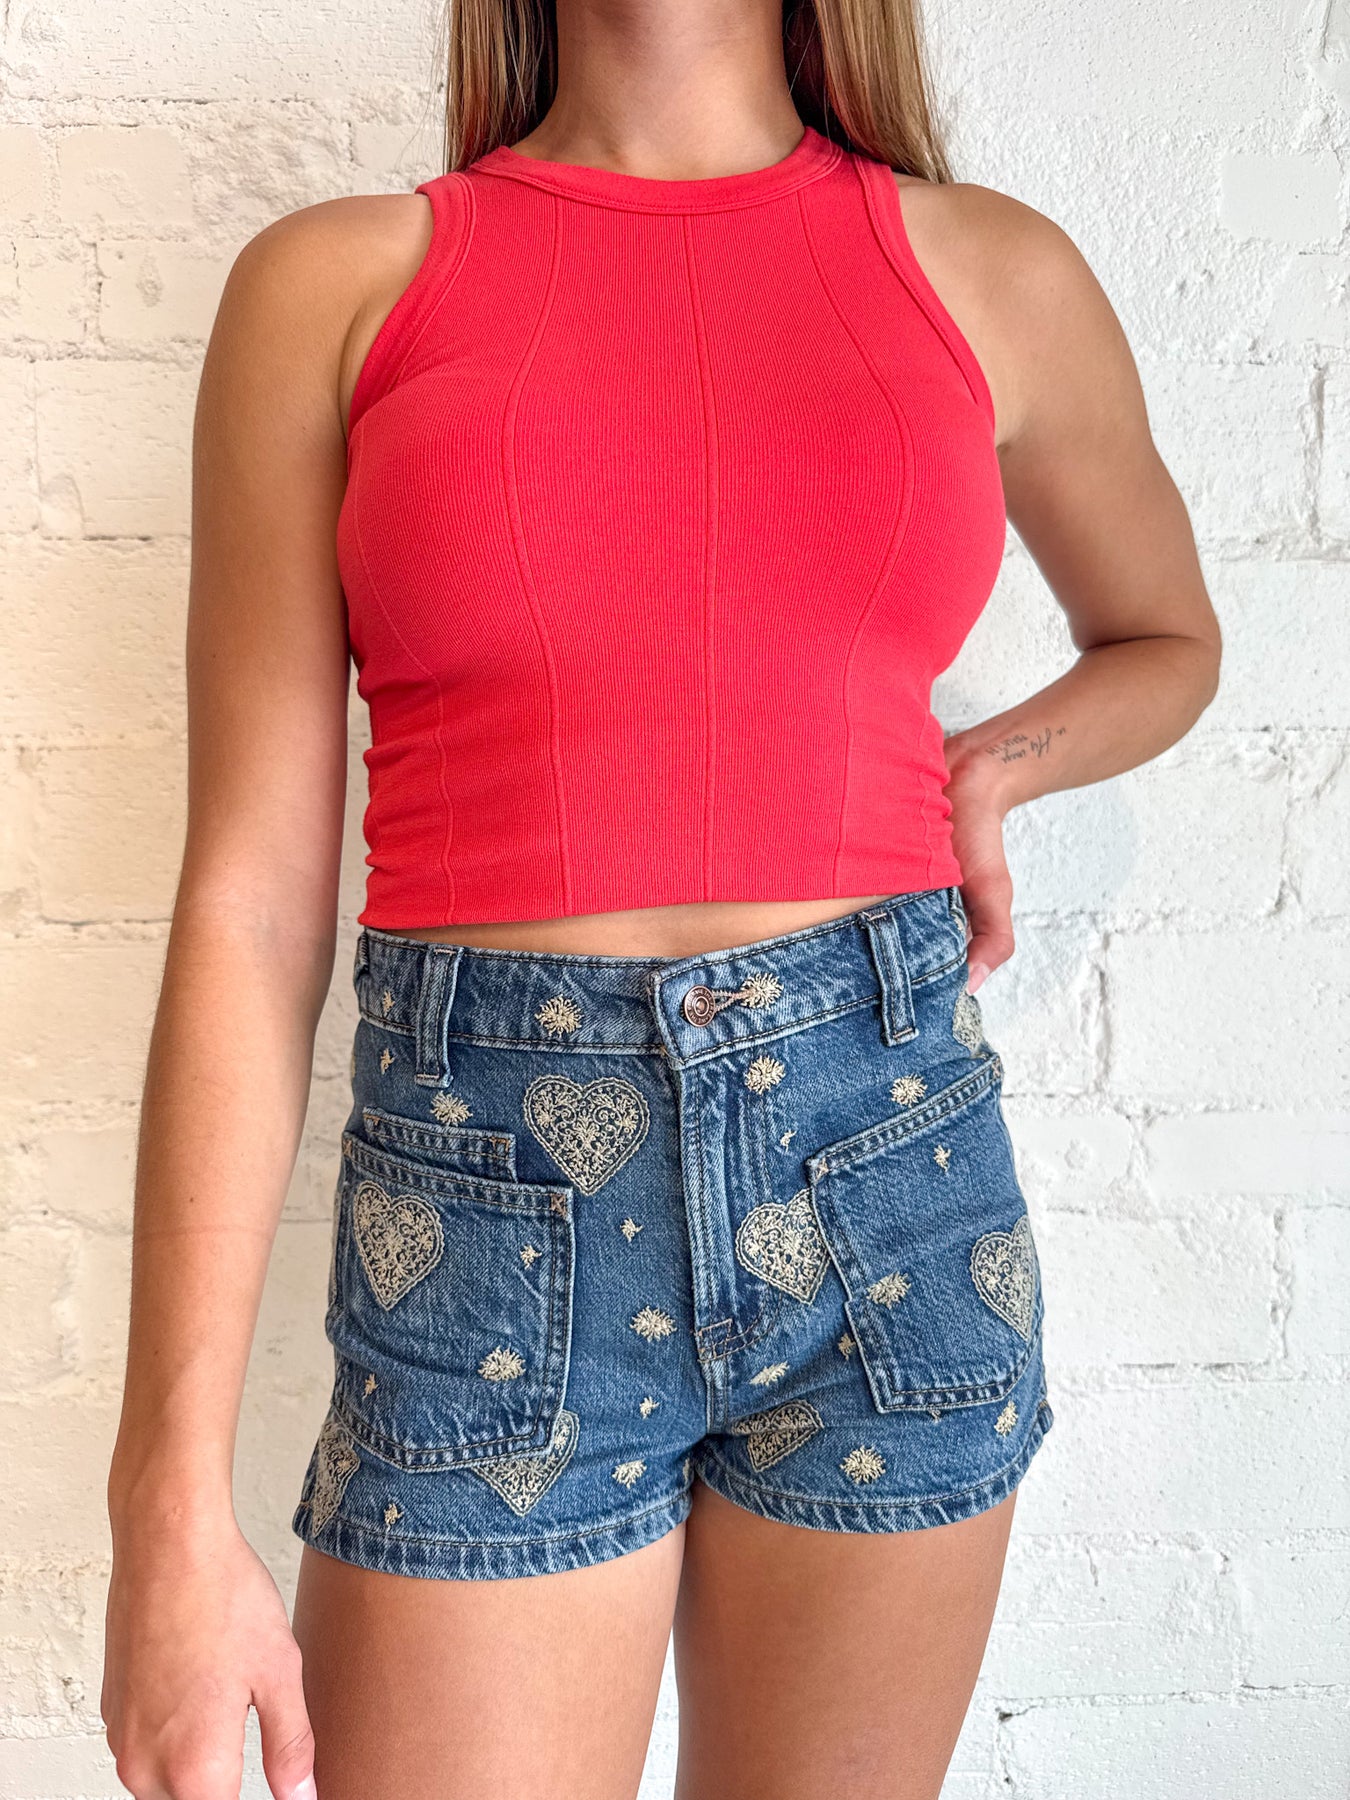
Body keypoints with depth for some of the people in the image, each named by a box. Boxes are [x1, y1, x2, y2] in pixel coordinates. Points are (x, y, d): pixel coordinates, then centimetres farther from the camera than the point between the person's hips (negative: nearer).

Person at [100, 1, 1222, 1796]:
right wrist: (174, 1503, -7)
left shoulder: (993, 272, 6)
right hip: (487, 1202, -1)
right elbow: (250, 899, -3)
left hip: (890, 1168, 2)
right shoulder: (334, 283, 1)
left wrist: (983, 772, 2)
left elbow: (1167, 637, 25)